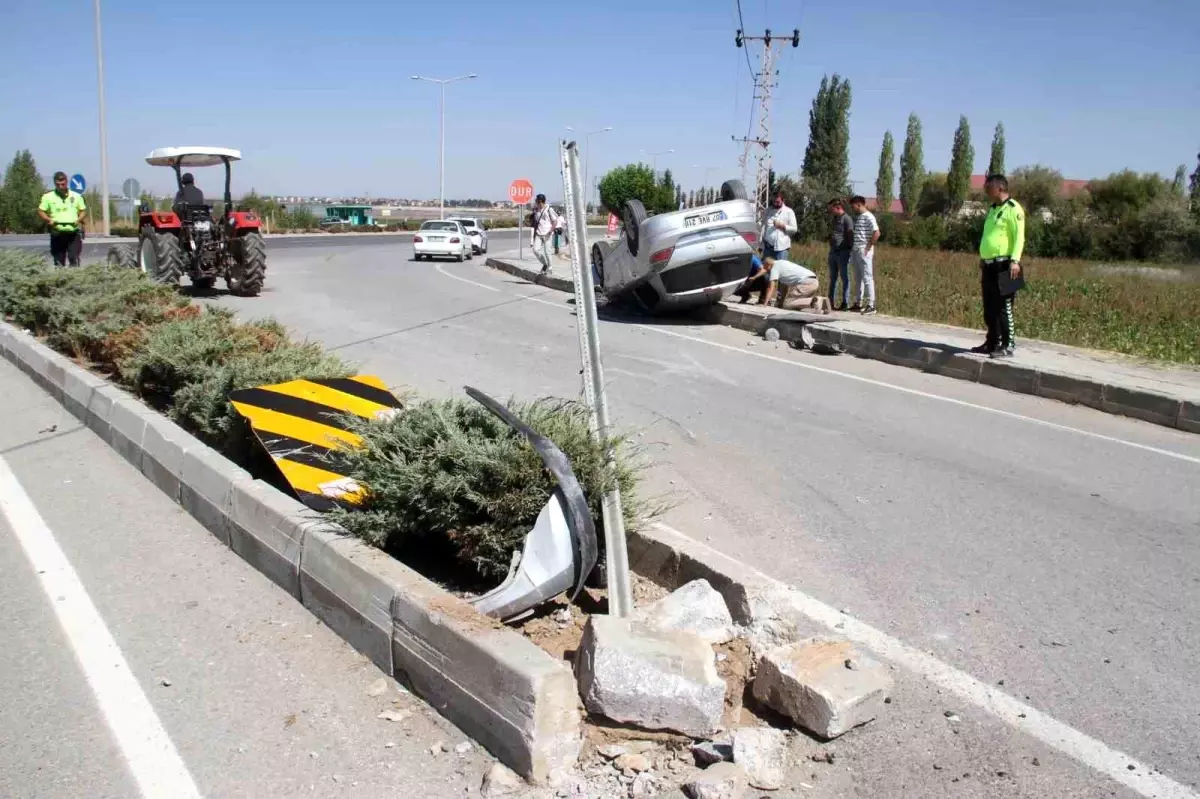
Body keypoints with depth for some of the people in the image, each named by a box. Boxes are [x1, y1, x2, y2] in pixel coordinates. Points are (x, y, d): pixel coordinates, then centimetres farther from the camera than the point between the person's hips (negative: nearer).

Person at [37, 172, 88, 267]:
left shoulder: (76, 196, 7)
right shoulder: (48, 197, 5)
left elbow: (83, 211, 12)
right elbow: (41, 211, 7)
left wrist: (79, 220, -8)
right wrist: (49, 220, -12)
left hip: (73, 233, -1)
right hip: (57, 233, 1)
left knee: (74, 259, -11)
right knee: (59, 261, 4)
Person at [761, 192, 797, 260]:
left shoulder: (789, 212, 5)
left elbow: (794, 229, 1)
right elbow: (763, 227, 11)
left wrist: (782, 226, -13)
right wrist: (760, 244, 5)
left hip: (781, 247, -3)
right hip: (767, 246, 3)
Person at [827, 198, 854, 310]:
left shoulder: (847, 219, -10)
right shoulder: (835, 219, 17)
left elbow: (851, 235, -13)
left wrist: (850, 249, -17)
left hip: (843, 252, -9)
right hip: (833, 252, 9)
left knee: (845, 278, -2)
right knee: (832, 278, 12)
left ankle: (845, 303, 1)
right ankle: (831, 302, 18)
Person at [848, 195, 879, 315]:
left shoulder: (868, 217, -10)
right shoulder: (856, 217, 16)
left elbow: (876, 233, -17)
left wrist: (868, 247, -15)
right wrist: (852, 249, 12)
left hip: (864, 252, -9)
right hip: (855, 251, 9)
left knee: (867, 278, -8)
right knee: (858, 278, 12)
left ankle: (871, 305, -7)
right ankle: (858, 303, 18)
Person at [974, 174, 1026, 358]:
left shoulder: (1013, 208, -7)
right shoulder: (992, 209, 19)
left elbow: (1019, 237, -15)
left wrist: (1015, 261, -24)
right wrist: (982, 262, 25)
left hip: (1004, 265, -9)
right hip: (989, 265, 9)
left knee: (1003, 307, -8)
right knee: (989, 308, 11)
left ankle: (1007, 346, -4)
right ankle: (992, 343, 19)